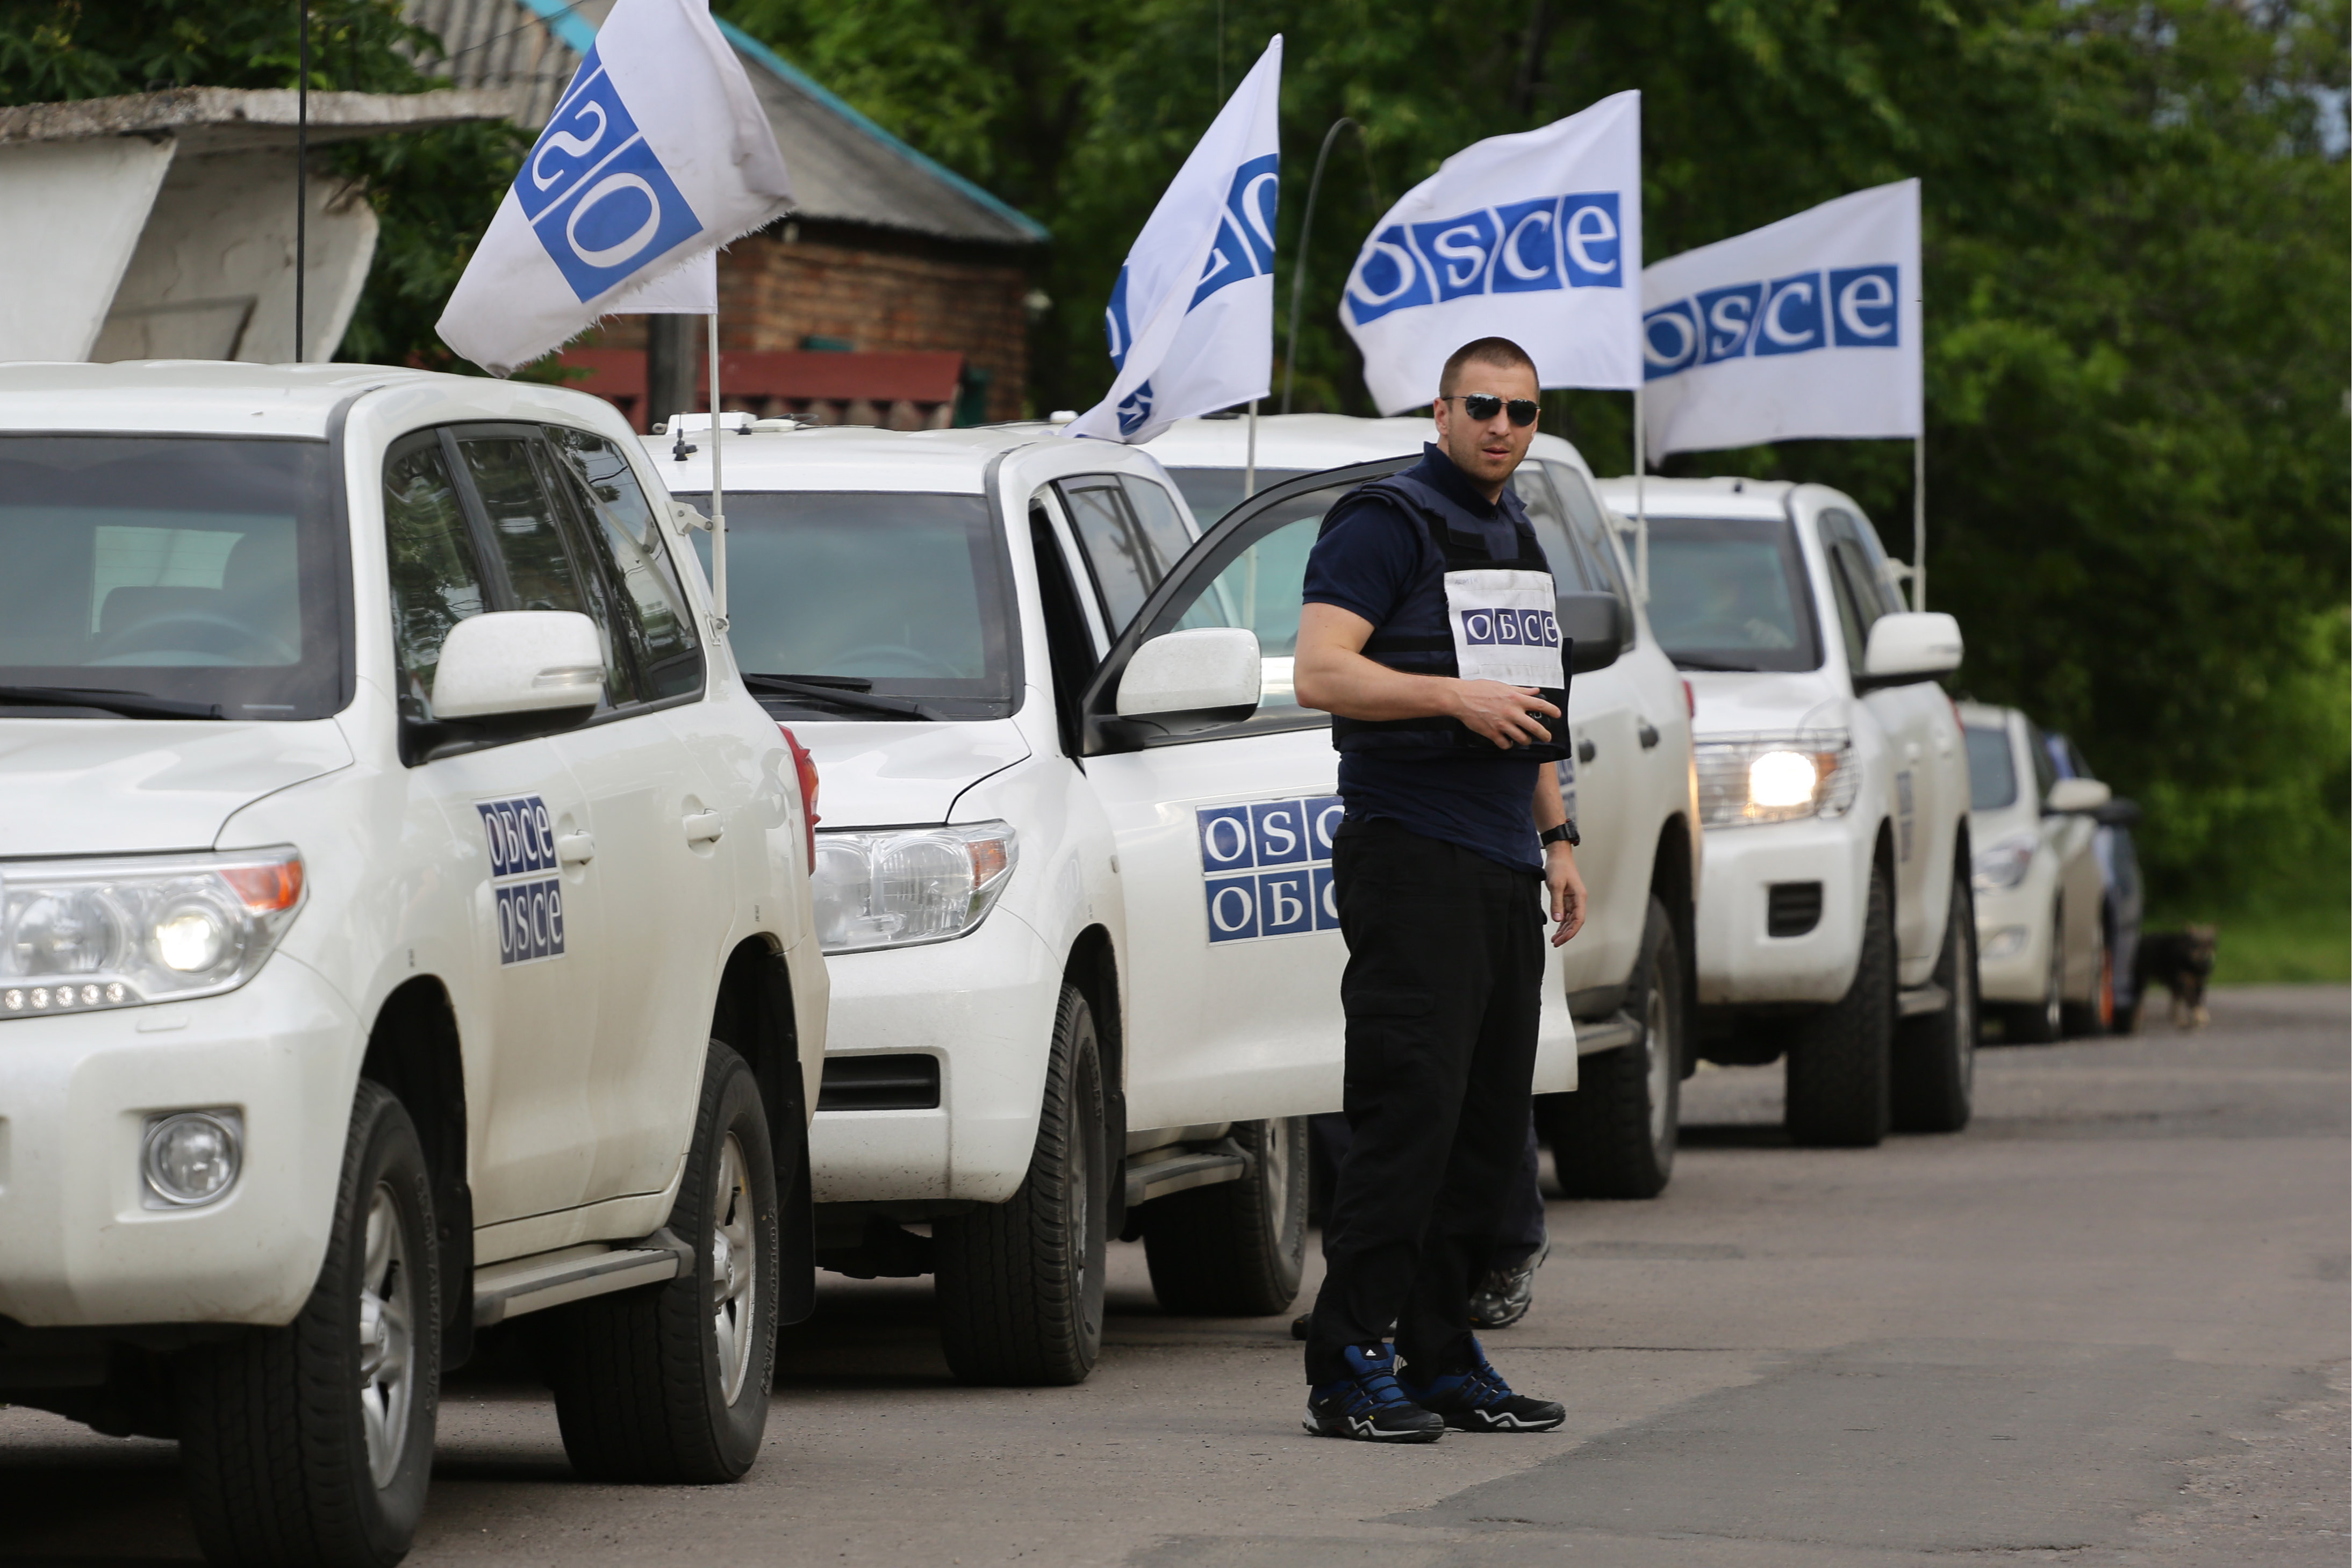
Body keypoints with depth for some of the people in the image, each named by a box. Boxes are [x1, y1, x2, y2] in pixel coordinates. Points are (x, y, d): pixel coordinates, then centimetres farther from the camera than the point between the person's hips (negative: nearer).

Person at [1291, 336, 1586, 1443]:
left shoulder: (1515, 539, 20)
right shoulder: (1386, 524, -6)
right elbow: (1321, 674, -16)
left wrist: (1556, 836, 23)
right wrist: (1456, 695, -23)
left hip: (1504, 869, 8)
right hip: (1412, 858, -8)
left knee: (1491, 1124, 7)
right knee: (1410, 1112, -13)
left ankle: (1443, 1359, 12)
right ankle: (1348, 1368, -12)